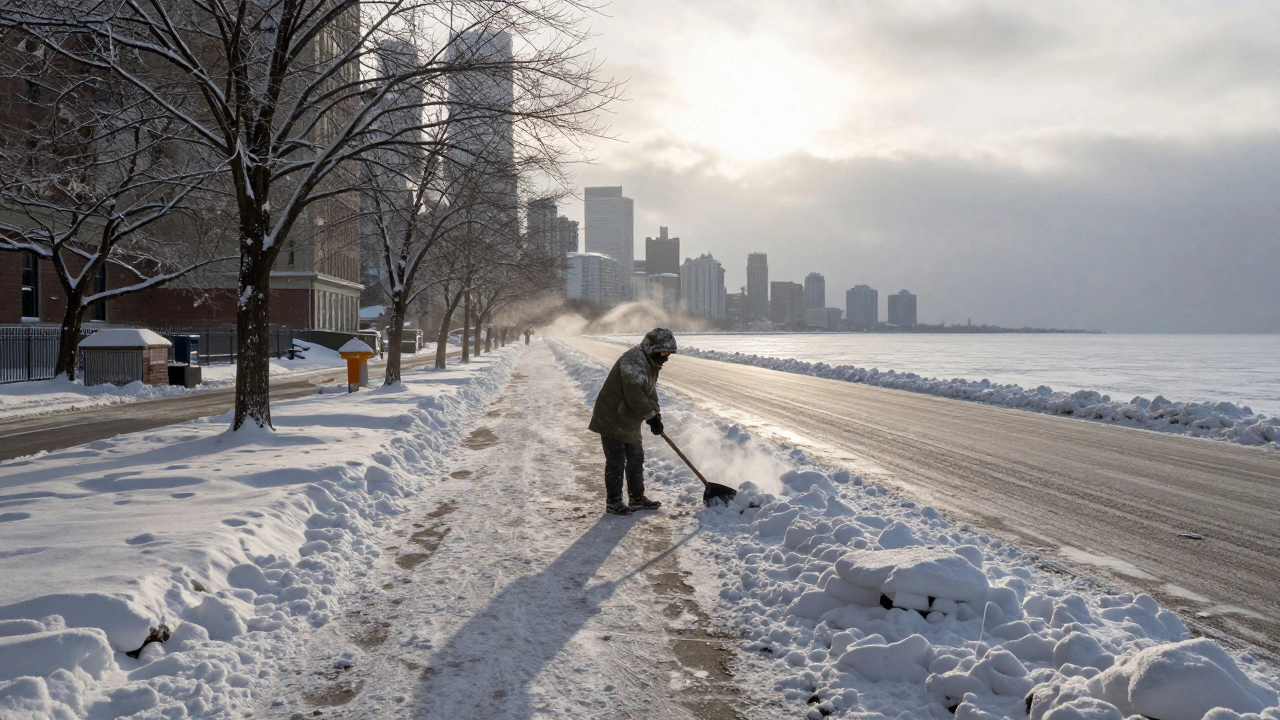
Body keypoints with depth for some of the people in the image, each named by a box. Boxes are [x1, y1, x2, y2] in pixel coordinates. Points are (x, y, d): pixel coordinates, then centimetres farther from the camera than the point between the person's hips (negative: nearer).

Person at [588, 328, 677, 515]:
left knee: (636, 459, 15)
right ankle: (613, 502, 3)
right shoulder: (633, 359, -22)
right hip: (612, 418, -10)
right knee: (616, 461, -5)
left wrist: (656, 418, 6)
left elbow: (650, 394, 17)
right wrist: (652, 415, -21)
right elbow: (633, 393, -29)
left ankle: (637, 498, 25)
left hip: (630, 421, 10)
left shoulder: (651, 364, 12)